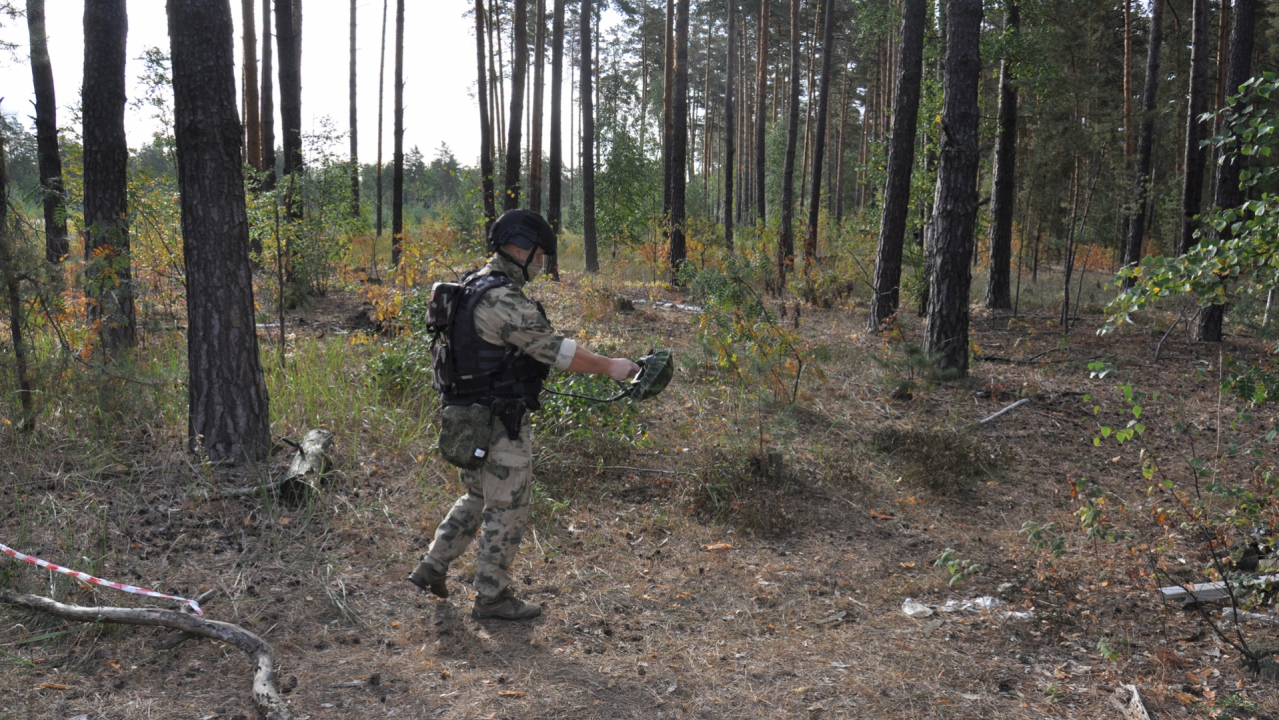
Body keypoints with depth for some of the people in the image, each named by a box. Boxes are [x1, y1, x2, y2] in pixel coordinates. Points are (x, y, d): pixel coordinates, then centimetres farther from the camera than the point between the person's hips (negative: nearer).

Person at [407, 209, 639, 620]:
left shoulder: (474, 288, 11)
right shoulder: (502, 299, -21)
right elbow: (554, 349, -21)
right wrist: (609, 367, -13)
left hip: (471, 416, 10)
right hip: (500, 423, -10)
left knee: (477, 498, 24)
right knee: (507, 509, 4)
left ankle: (431, 569, 30)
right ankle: (491, 596, 16)